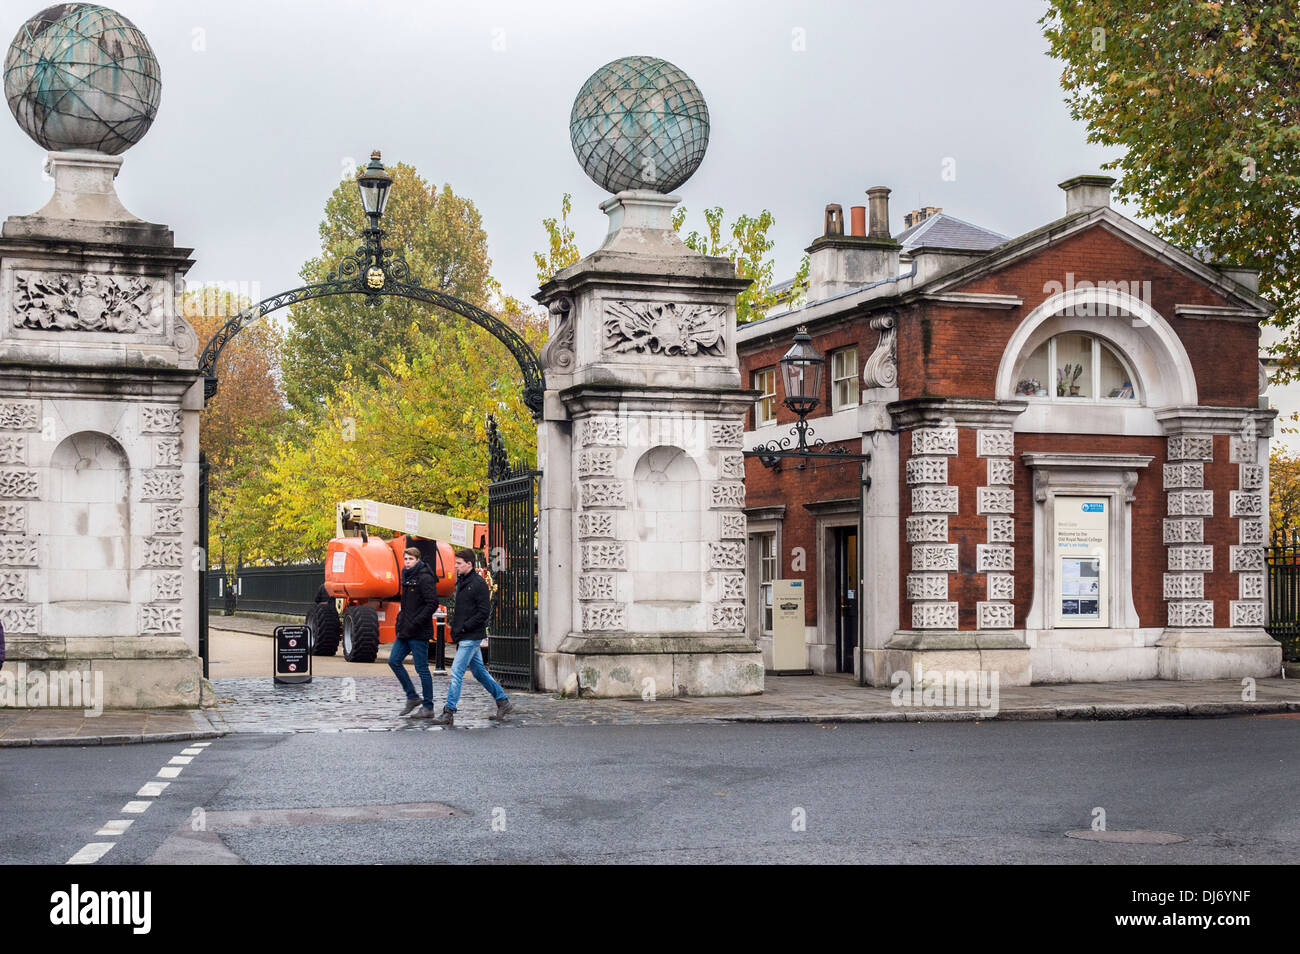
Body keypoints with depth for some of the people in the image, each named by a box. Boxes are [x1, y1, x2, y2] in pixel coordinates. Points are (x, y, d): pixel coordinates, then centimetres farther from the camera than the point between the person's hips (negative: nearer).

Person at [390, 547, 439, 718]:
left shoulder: (425, 578, -14)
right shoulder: (407, 577, 14)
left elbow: (432, 604, -20)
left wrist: (415, 623, -22)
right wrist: (400, 621, 11)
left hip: (419, 633, -9)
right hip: (405, 631, 9)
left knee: (422, 668, -3)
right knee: (394, 661, 6)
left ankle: (428, 707, 5)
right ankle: (412, 697, 17)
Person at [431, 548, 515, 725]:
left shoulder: (478, 583, -13)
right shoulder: (461, 582, 14)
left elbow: (483, 611, -17)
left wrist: (464, 627, -18)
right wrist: (455, 628, 10)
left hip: (471, 636, -9)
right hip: (464, 637, 9)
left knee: (456, 673, -10)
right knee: (479, 671, 16)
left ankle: (448, 713, -8)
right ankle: (504, 702, 25)